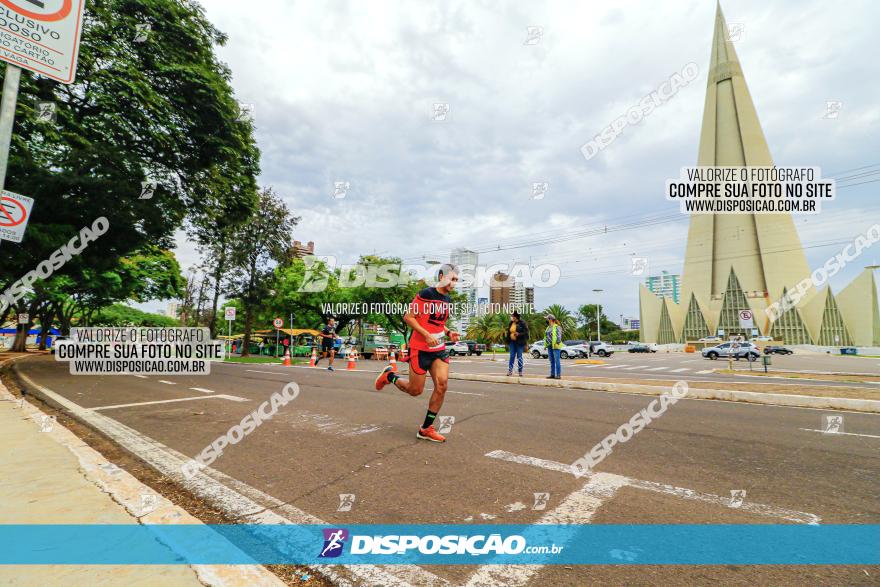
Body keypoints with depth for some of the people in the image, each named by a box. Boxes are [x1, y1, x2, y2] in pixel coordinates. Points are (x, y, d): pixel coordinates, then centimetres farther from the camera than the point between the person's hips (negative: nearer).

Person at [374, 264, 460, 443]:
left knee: (442, 384, -8)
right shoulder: (426, 294, -15)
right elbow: (408, 317, -15)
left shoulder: (447, 300, 10)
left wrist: (448, 332, 5)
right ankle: (389, 376, 33)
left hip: (439, 349, 7)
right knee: (416, 390, 3)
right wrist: (427, 335, -23)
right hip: (420, 349, -7)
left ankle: (426, 429, 6)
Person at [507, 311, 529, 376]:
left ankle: (520, 371, 10)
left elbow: (526, 332, -10)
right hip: (512, 342, 5)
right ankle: (510, 370, 9)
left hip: (519, 342, -5)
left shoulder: (522, 323, -10)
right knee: (512, 356, 5)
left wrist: (519, 334, -24)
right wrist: (508, 340, 12)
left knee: (519, 357, 1)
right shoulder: (511, 323, 9)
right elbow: (509, 332, 19)